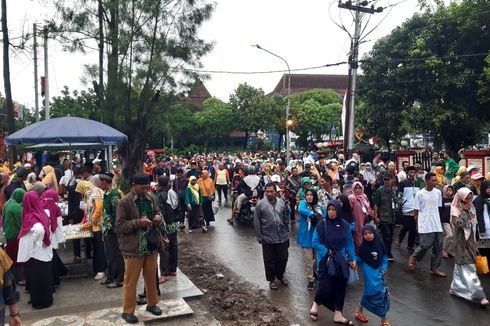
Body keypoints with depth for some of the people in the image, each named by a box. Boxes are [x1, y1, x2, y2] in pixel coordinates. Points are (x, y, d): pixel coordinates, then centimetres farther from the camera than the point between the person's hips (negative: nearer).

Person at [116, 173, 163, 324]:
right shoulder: (124, 202, -13)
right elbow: (119, 226, -13)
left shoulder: (151, 198, 3)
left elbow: (158, 213, 15)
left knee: (151, 277, 17)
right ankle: (128, 311, 22)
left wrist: (158, 218, -8)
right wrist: (138, 222, -24)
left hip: (151, 244, 5)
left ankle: (152, 304, 35)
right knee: (131, 281, 7)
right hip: (133, 248, -5)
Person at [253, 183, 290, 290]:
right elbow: (256, 222, -7)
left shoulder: (282, 202, 1)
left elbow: (286, 219, 10)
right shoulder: (260, 204, -10)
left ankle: (280, 275, 40)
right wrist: (259, 237, -7)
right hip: (268, 238, -3)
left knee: (283, 258, 16)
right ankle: (271, 279, 30)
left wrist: (286, 232, 10)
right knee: (270, 260, 10)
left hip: (283, 237, 3)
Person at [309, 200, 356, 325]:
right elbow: (315, 243, -8)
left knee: (340, 287, 8)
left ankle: (338, 315, 24)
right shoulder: (321, 225, -12)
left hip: (341, 261, 3)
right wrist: (327, 251, -15)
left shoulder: (345, 225, -2)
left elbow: (349, 244, 5)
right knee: (325, 287, -5)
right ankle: (315, 304, 27)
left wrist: (352, 259, 0)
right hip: (325, 261, -3)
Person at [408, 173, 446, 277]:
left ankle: (435, 269, 15)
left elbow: (438, 208, 15)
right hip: (425, 225, -5)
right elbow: (416, 211, -3)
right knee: (426, 245, -7)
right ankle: (413, 257, 22)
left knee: (438, 246, 5)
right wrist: (418, 224, -4)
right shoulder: (420, 194, -7)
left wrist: (438, 220, 12)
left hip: (437, 224, 5)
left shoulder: (438, 192, 6)